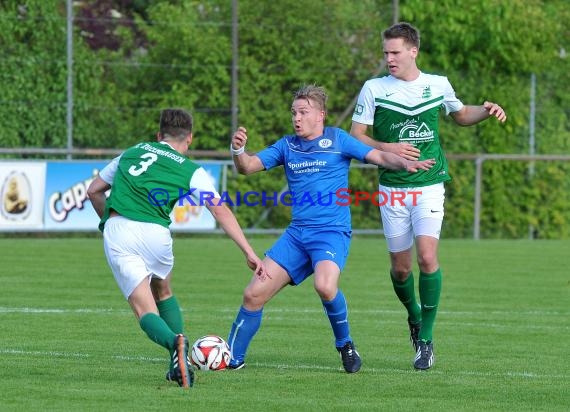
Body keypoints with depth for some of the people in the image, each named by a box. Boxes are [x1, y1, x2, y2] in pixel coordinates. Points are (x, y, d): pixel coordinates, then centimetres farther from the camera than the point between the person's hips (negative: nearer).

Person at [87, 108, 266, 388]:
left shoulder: (131, 153, 22)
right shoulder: (190, 170, 12)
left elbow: (93, 190, 27)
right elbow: (220, 211, 2)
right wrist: (249, 252, 0)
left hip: (116, 231, 1)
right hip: (154, 233, -1)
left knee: (145, 310, -1)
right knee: (163, 292, 28)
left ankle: (175, 343, -33)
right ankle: (180, 365, 22)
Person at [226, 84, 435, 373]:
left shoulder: (337, 140, 2)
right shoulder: (287, 146, 13)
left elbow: (379, 157, -2)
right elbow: (247, 167, 8)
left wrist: (405, 163, -22)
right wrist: (237, 150, -14)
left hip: (331, 231, -5)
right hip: (296, 232, 5)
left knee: (324, 285, -33)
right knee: (254, 294, -2)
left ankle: (345, 345, -8)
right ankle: (232, 358, 14)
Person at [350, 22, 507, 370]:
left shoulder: (438, 85, 4)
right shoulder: (374, 89, -1)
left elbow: (461, 115, 22)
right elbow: (355, 135, 1)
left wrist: (486, 111, 2)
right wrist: (388, 148, -15)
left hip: (430, 186, 0)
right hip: (392, 188, 1)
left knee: (427, 256, -16)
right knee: (400, 266, 4)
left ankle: (426, 338, -7)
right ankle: (414, 314, 36)